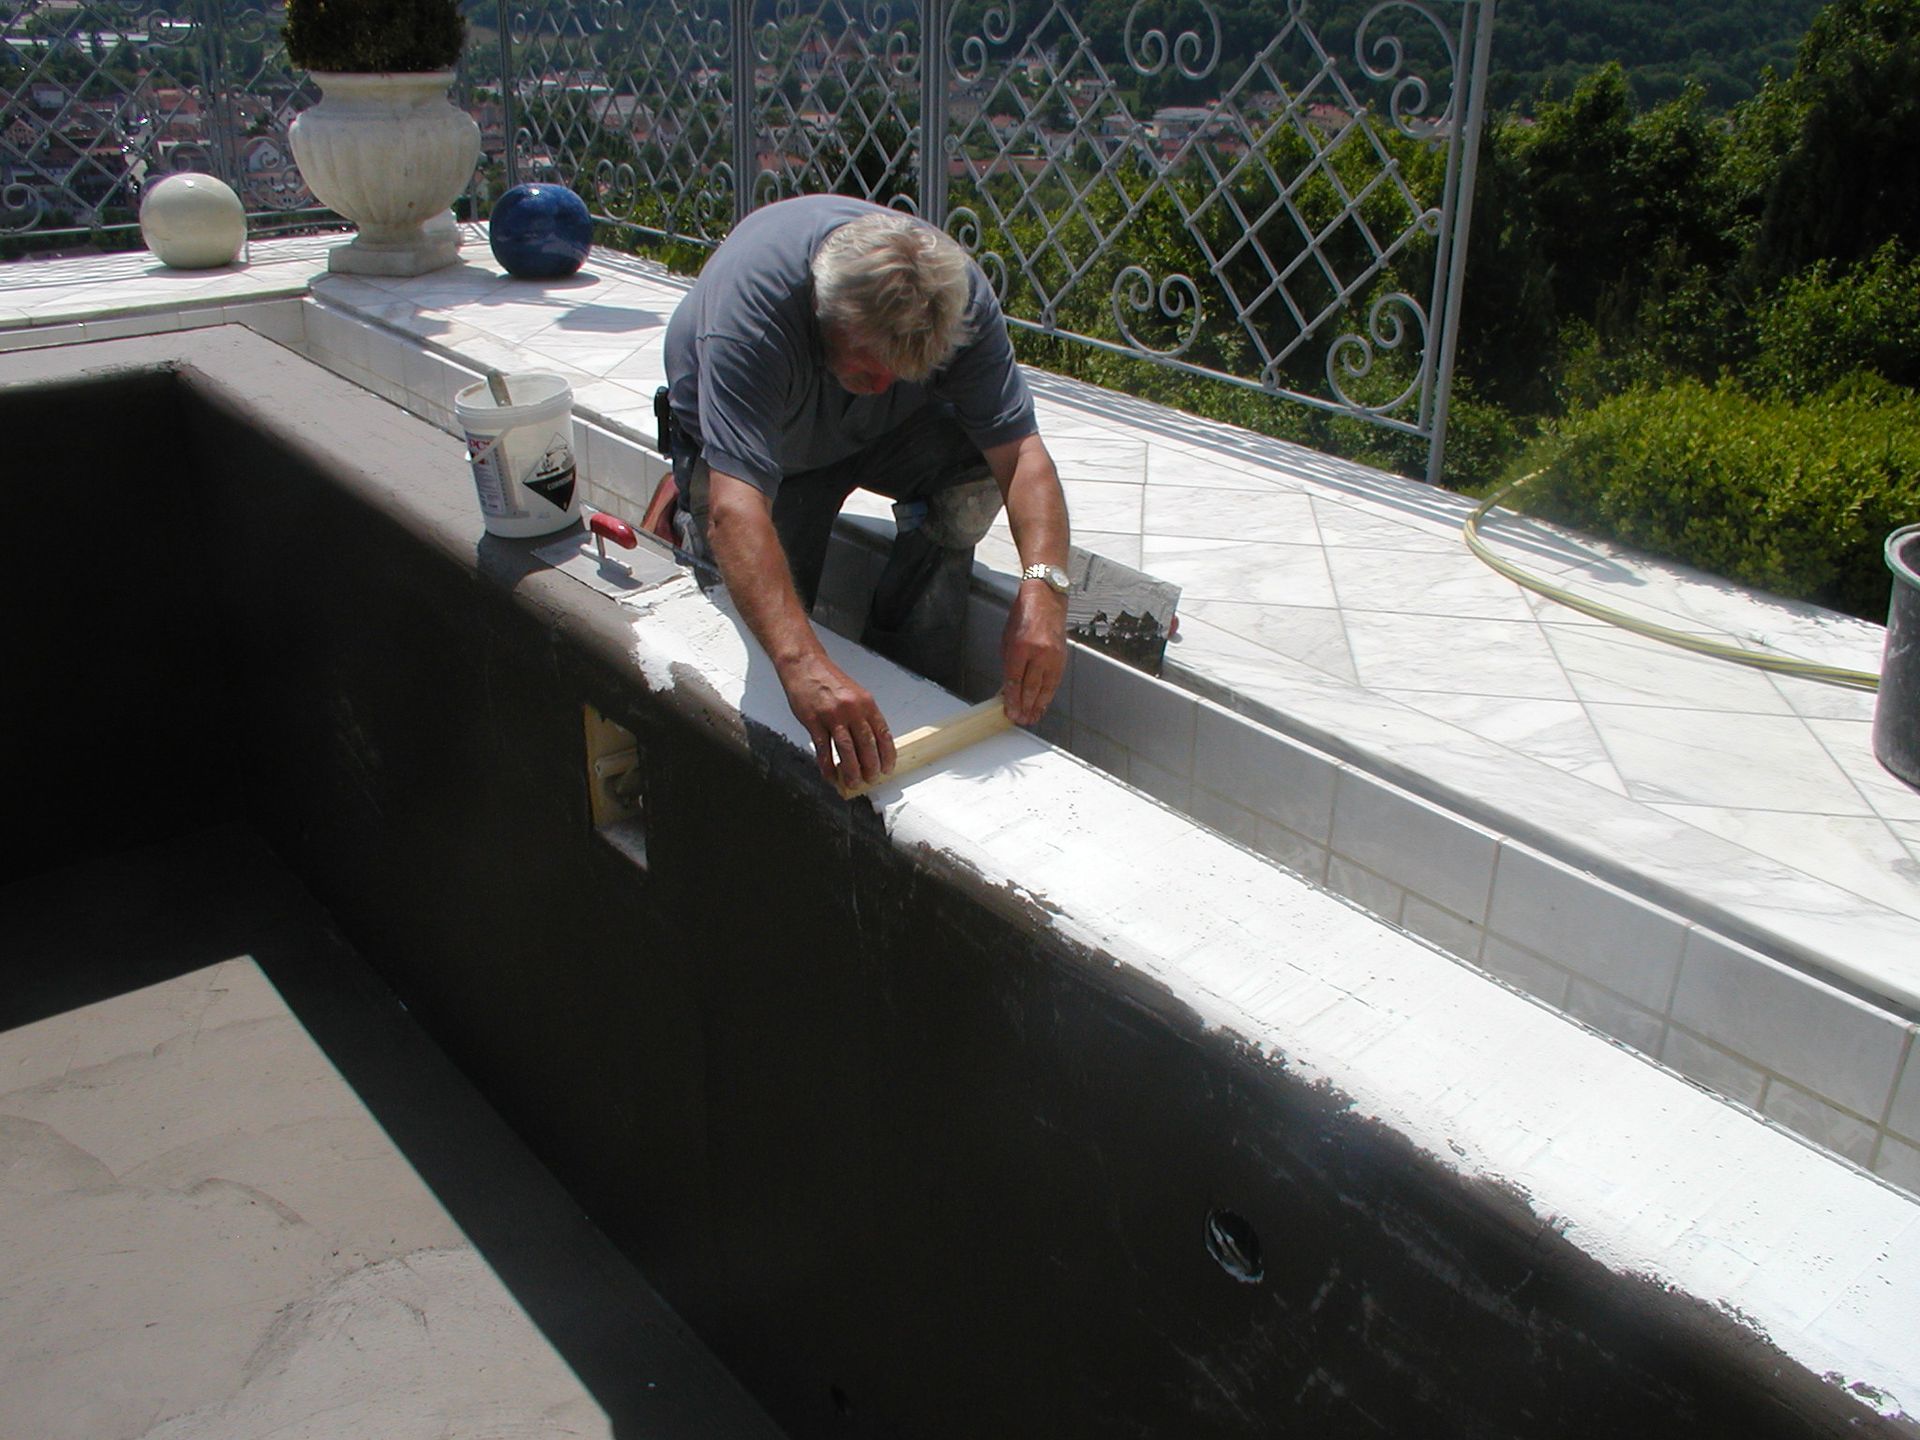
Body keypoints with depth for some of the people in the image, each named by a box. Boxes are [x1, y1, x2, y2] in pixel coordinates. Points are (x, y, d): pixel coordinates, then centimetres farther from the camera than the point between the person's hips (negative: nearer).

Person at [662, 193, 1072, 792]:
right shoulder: (752, 301, -42)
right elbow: (736, 510, -53)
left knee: (976, 463, -27)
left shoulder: (957, 295, -31)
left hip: (887, 432, 3)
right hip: (742, 441, -2)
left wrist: (1043, 588, -52)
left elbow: (1020, 450, -34)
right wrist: (803, 664, -67)